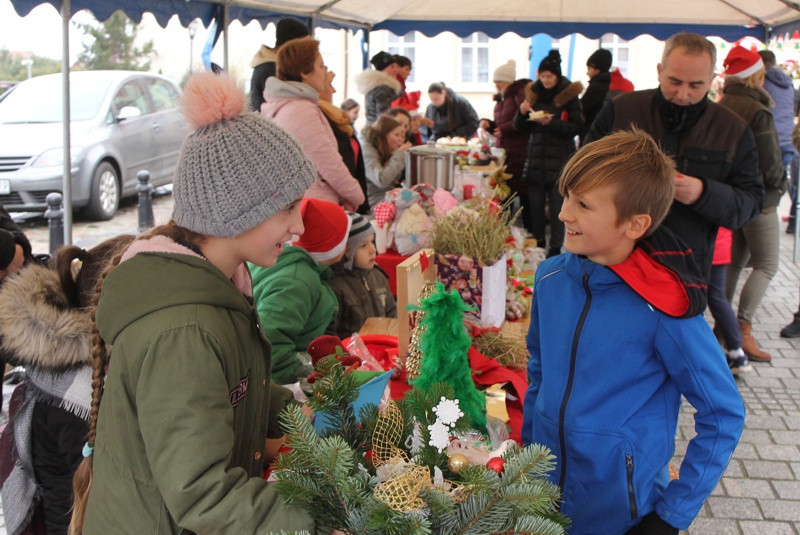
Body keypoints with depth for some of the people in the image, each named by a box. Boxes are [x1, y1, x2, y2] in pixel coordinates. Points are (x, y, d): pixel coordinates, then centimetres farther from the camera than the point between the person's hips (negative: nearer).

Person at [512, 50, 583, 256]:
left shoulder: (569, 95, -1)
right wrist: (522, 112, -9)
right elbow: (519, 127, 12)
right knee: (535, 204, 5)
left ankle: (555, 247, 5)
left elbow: (576, 127, -6)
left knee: (557, 206, -4)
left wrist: (552, 122, -18)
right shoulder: (533, 93, 11)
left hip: (559, 159, -4)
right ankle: (538, 242, 19)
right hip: (535, 157, 4)